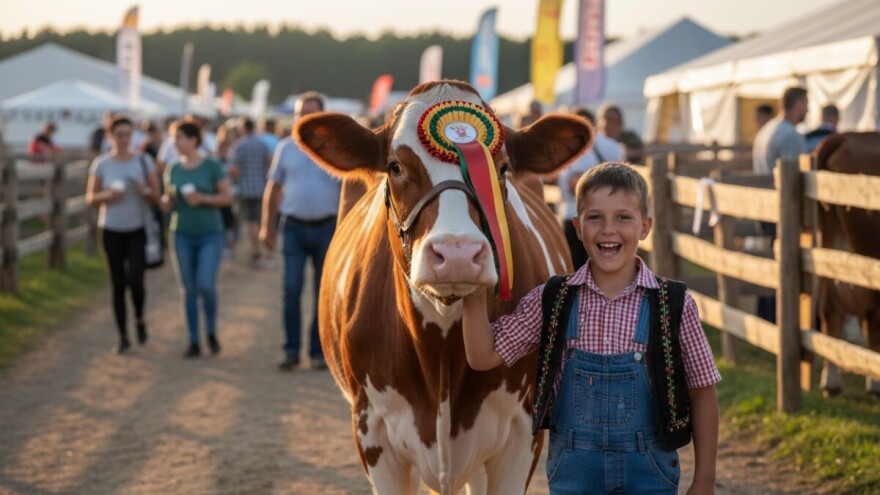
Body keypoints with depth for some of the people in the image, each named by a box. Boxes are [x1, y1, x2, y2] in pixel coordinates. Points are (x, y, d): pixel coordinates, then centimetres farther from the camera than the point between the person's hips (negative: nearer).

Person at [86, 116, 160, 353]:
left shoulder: (144, 161, -1)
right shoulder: (101, 164, -1)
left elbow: (156, 196, 2)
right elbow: (90, 198, 4)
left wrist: (145, 191, -20)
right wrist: (107, 196, -17)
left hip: (137, 229, -1)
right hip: (111, 231, 1)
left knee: (135, 280, -15)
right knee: (118, 285, 3)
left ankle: (140, 320, 14)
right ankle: (123, 336, 14)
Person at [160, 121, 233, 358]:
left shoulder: (212, 166, -6)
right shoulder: (174, 169, 6)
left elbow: (227, 197, -4)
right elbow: (166, 205, 11)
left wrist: (203, 198, -18)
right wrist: (168, 198, -11)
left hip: (210, 234, -4)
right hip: (183, 235, 4)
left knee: (206, 285, -15)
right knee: (189, 289, 3)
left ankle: (211, 331, 9)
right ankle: (193, 341, 10)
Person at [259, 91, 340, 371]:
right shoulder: (286, 148, 5)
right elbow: (273, 188, 10)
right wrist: (268, 226, 6)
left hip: (327, 227, -1)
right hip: (294, 227, 1)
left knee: (324, 293, 6)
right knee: (291, 290, -6)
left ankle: (318, 351, 14)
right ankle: (291, 350, 1)